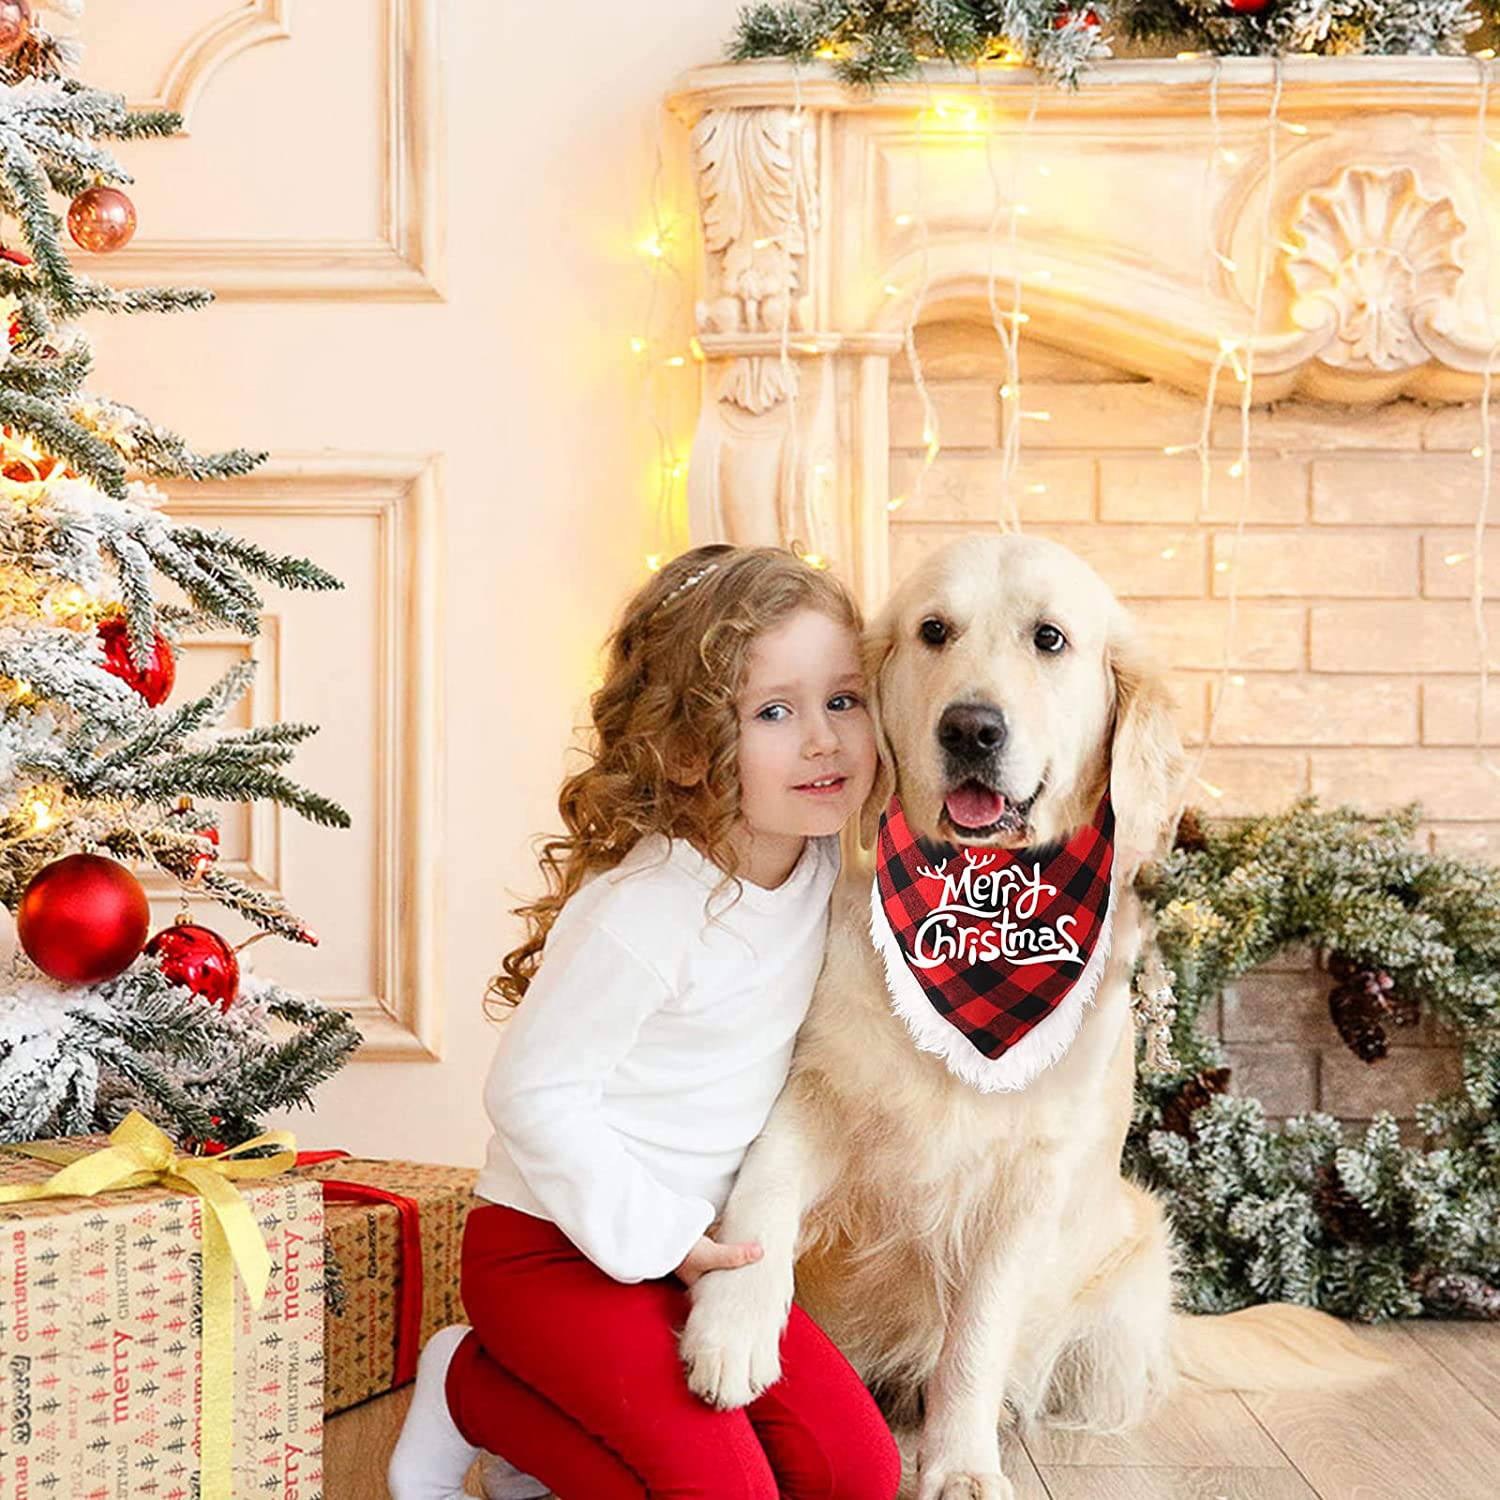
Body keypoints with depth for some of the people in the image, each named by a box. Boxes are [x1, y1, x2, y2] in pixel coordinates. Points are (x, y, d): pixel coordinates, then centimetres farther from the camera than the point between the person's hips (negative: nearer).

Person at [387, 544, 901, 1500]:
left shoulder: (826, 866, -2)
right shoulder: (642, 911, -24)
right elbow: (534, 1091, -20)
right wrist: (657, 1236, -18)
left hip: (697, 1244, 7)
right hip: (555, 1247, -7)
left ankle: (556, 1420, 10)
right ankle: (472, 1392, 2)